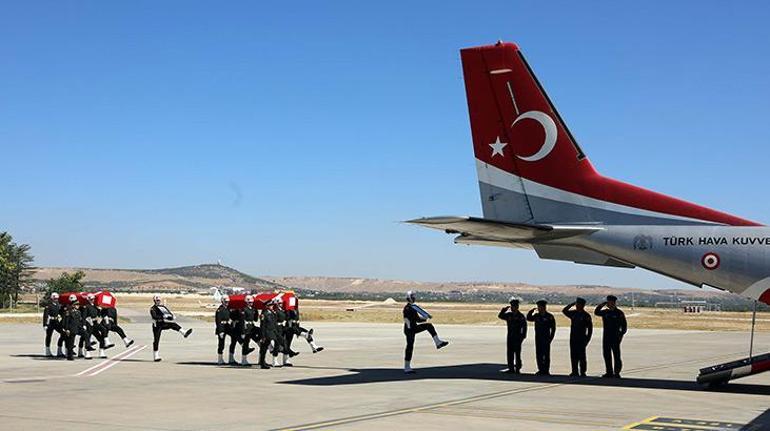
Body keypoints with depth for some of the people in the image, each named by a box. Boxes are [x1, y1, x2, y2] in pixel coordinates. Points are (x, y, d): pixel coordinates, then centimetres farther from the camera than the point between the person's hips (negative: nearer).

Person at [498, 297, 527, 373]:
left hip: (517, 337, -5)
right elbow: (500, 316, 7)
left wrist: (522, 337, -11)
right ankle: (511, 368, 12)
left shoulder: (521, 316, -4)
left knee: (517, 353, -2)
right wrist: (504, 309, -5)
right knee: (509, 353, 6)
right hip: (510, 336, 5)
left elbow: (524, 327, -6)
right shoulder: (508, 315, 9)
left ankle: (517, 368, 4)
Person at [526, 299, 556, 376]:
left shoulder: (549, 316, -4)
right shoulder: (536, 316, 10)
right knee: (539, 354, 5)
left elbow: (553, 328, -3)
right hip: (538, 338, 5)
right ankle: (541, 370, 11)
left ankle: (546, 370, 1)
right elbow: (528, 318, 18)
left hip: (546, 338, -5)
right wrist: (532, 311, 3)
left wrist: (550, 338, -9)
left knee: (546, 355, -2)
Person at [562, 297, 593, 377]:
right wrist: (571, 305, 5)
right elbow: (564, 311, 17)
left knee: (581, 356, -4)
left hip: (581, 339, -5)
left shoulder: (586, 315, -4)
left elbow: (590, 328, -3)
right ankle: (575, 371, 11)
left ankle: (582, 372, 0)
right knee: (573, 356, 5)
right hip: (573, 339, 5)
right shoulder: (573, 313, 11)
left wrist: (587, 339, -8)